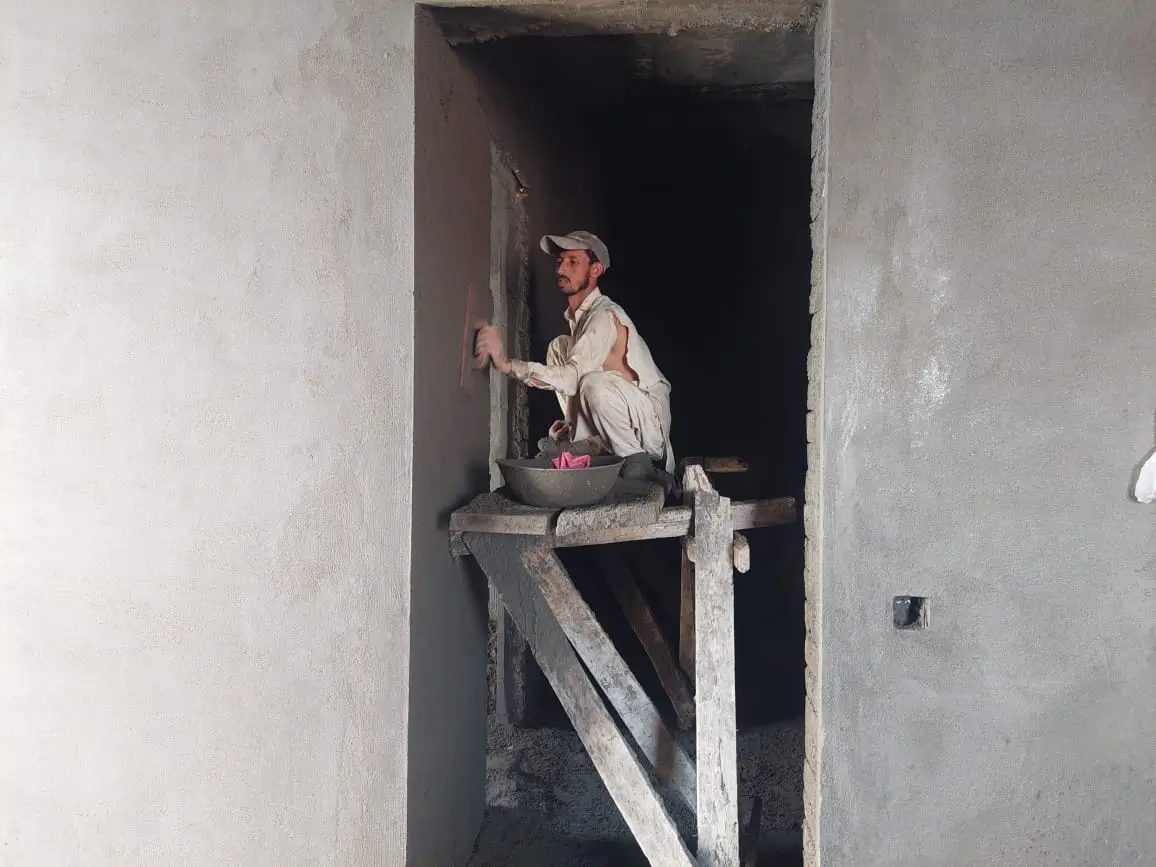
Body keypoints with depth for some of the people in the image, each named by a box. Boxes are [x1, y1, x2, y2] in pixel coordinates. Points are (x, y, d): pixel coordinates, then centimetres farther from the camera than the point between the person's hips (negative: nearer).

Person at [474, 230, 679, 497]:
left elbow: (572, 378, -32)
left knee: (595, 385, -37)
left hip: (652, 423, -9)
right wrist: (573, 421, 6)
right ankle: (586, 443, 0)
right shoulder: (576, 316, 10)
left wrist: (507, 363, -40)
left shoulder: (606, 315, -19)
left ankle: (640, 465, -17)